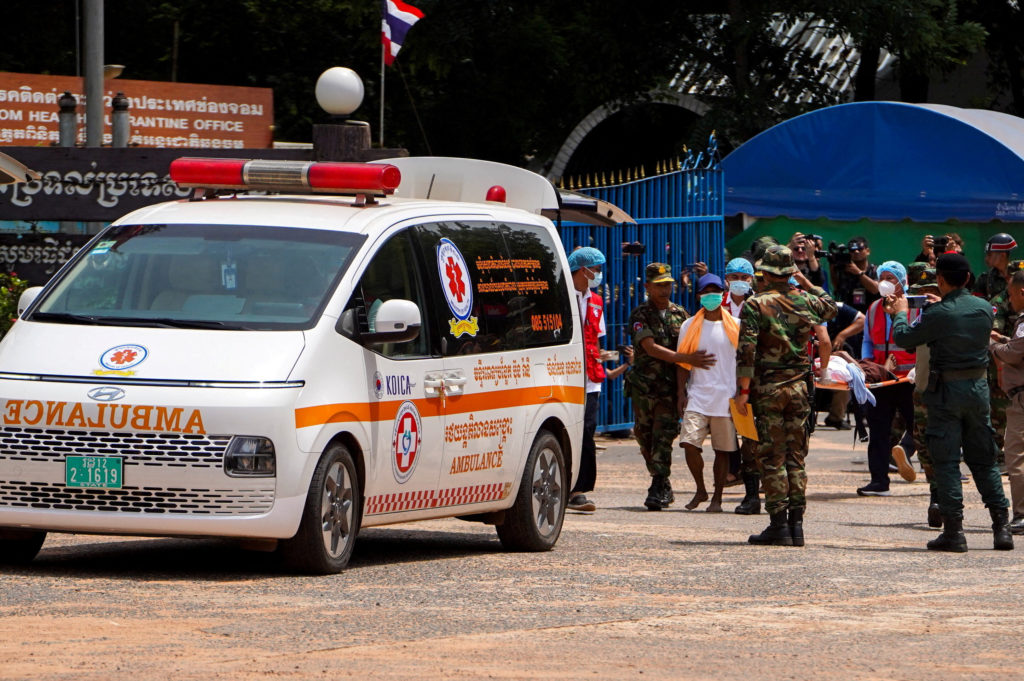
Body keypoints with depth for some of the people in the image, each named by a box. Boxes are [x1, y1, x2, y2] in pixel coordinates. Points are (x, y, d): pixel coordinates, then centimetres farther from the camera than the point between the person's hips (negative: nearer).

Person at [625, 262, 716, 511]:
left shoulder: (680, 314, 10)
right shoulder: (640, 315, -1)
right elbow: (651, 348, -14)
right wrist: (687, 359, -23)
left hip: (671, 386, 0)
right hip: (644, 386, 0)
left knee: (664, 436, -13)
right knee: (645, 436, 6)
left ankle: (659, 489, -15)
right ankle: (664, 488, 20)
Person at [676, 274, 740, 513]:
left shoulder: (735, 327, 5)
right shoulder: (689, 327, 9)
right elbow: (682, 363, 10)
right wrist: (681, 393, 0)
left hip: (726, 398, -1)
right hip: (697, 395, 1)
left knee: (723, 450, 1)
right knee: (689, 443, -13)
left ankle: (717, 498, 11)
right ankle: (700, 490, 8)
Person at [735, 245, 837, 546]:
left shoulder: (755, 305, -9)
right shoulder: (805, 302, 4)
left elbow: (746, 352, -15)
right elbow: (830, 307, 29)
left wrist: (743, 390, -11)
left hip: (768, 387, -4)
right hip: (799, 387, 4)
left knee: (772, 457, -1)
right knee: (796, 456, 9)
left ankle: (779, 524, -3)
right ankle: (796, 524, 8)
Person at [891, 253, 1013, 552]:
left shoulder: (937, 314, -17)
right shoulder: (984, 308, 0)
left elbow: (903, 338, -6)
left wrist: (901, 312, 14)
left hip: (947, 389, -5)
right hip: (979, 386, 5)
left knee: (946, 460, 0)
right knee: (984, 459, 12)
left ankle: (953, 530, -3)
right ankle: (1002, 526, 9)